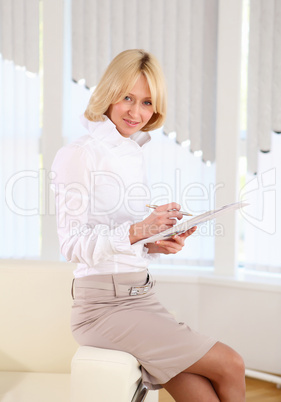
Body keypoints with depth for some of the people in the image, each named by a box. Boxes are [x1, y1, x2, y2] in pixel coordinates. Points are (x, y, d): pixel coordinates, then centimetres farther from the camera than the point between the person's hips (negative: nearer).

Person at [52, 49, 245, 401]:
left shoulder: (133, 153, 14)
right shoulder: (78, 155, -9)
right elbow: (73, 245, -15)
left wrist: (157, 245, 0)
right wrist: (138, 230, -27)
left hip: (142, 296, 7)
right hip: (104, 303, -7)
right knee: (230, 366, -13)